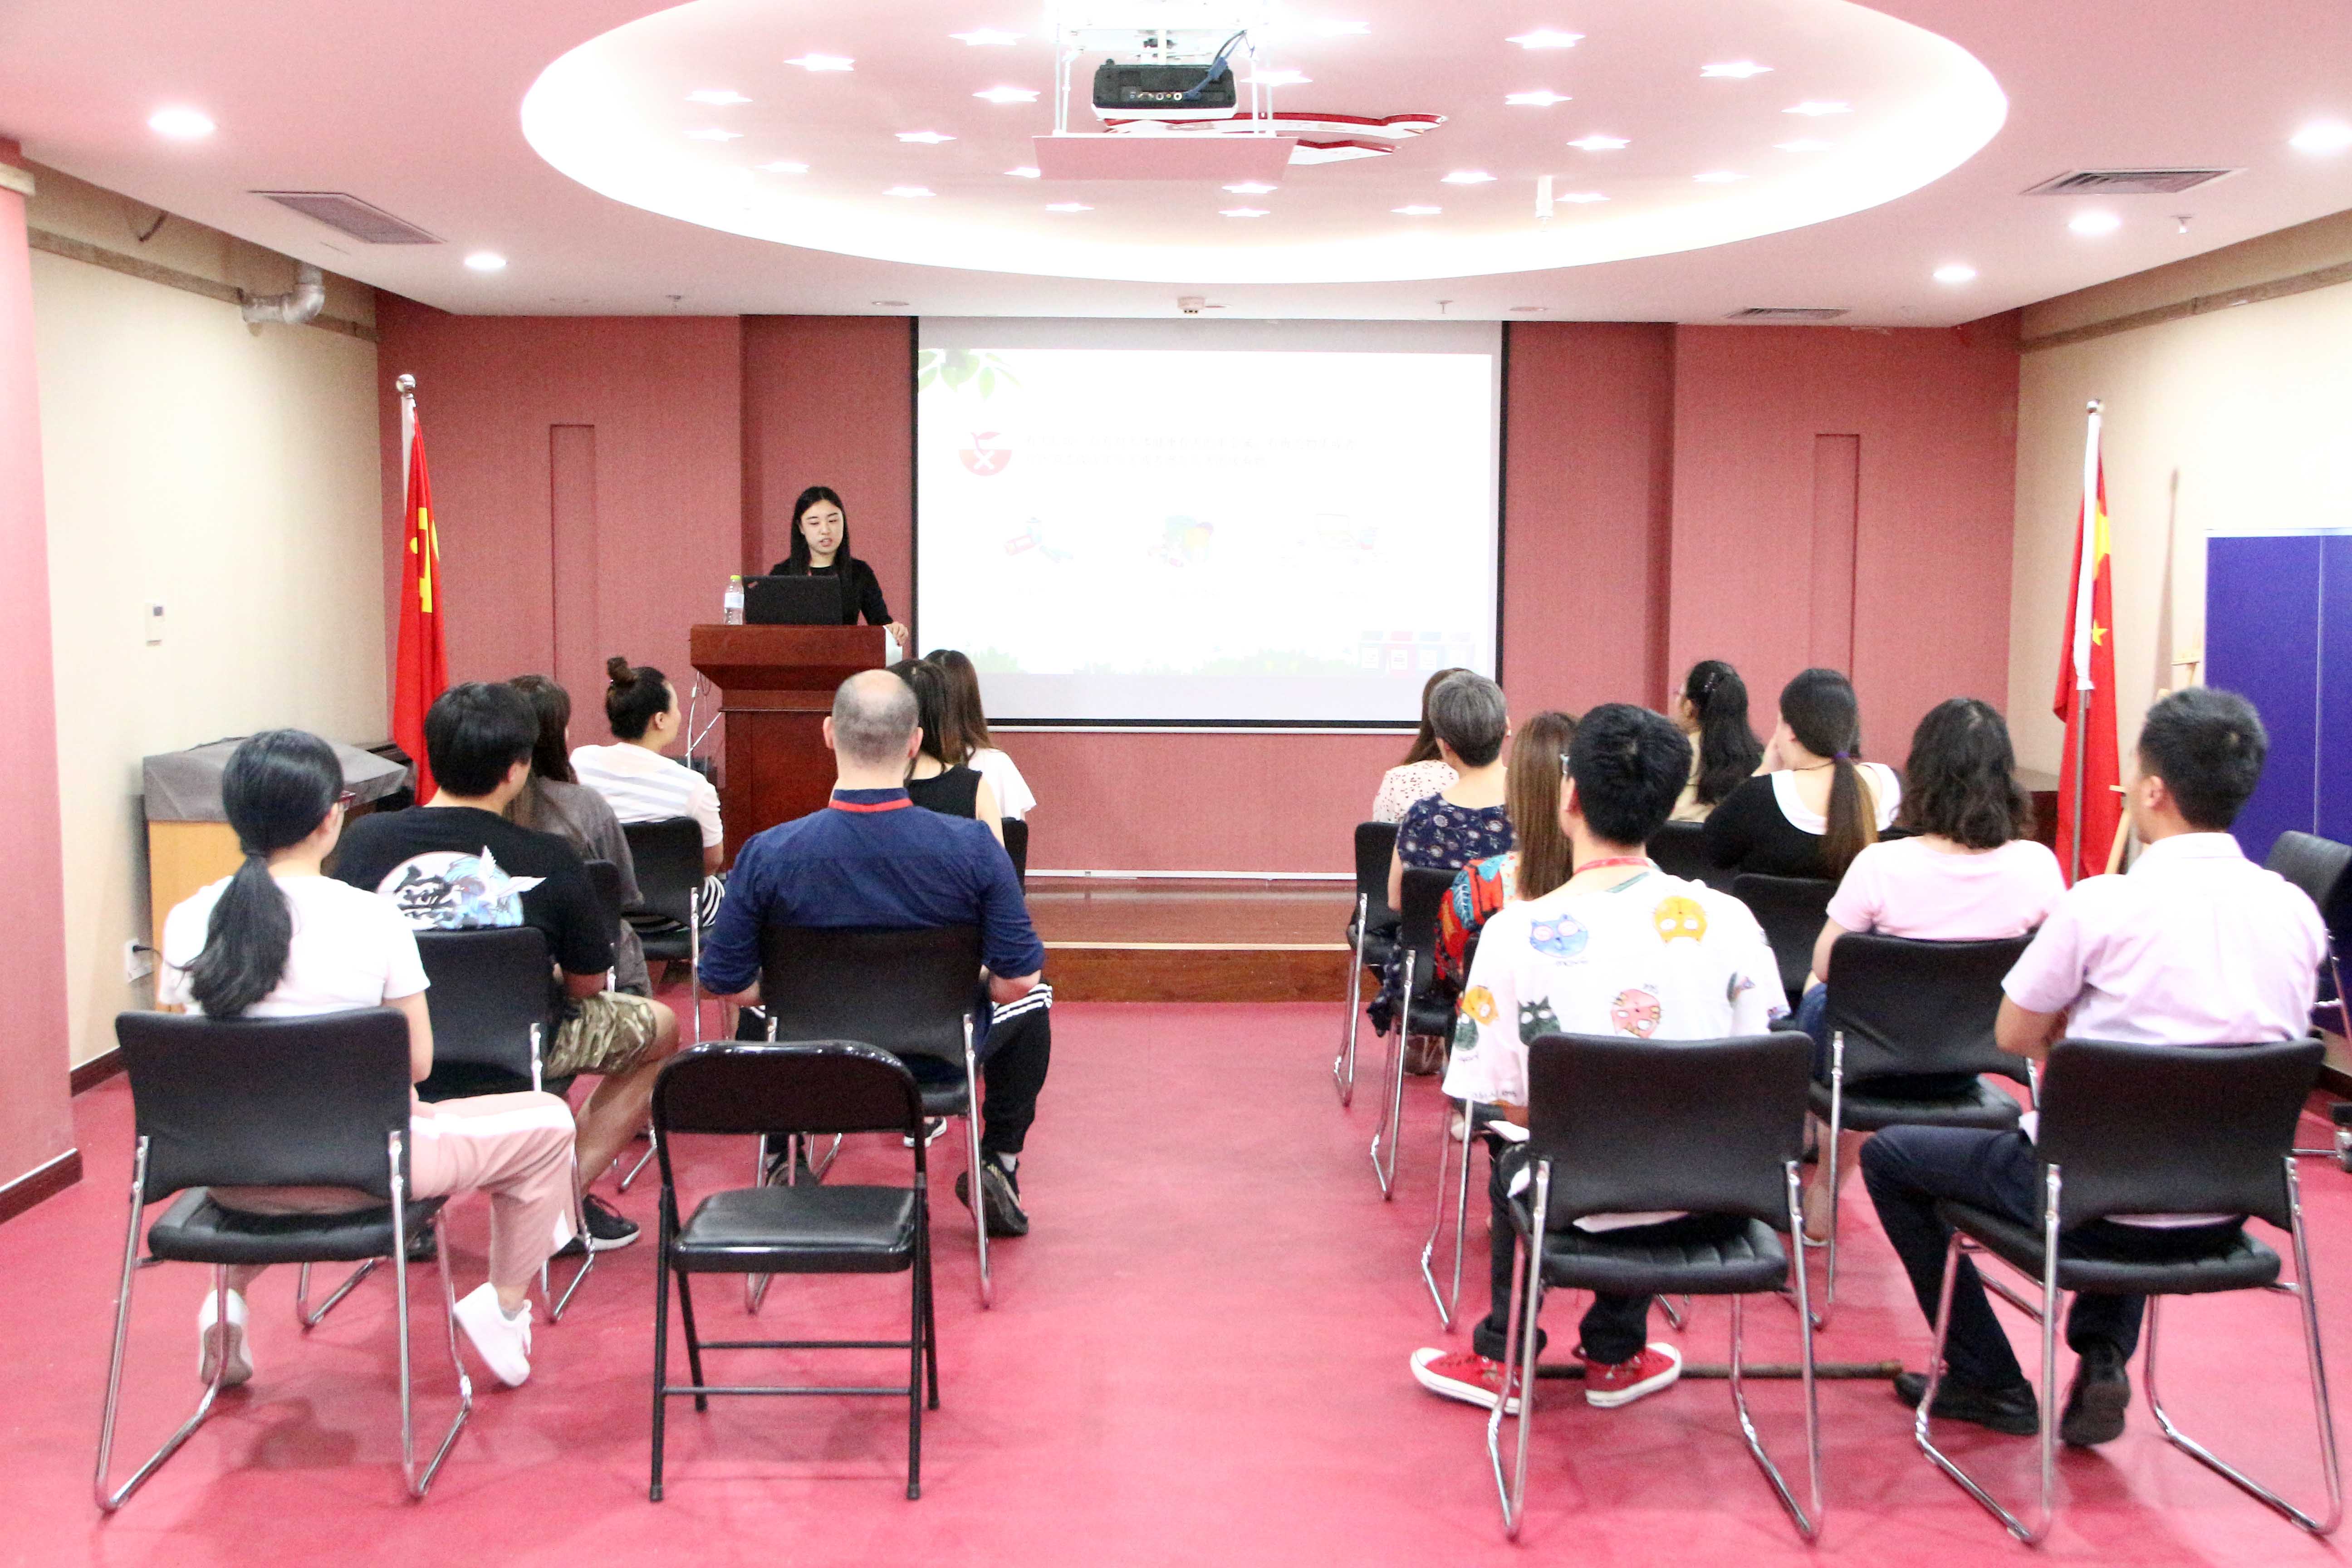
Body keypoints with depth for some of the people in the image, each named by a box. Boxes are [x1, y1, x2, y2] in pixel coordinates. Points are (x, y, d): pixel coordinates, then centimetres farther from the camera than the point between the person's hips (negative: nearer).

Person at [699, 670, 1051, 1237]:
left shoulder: (768, 854, -22)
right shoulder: (973, 847, -24)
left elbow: (726, 984, -11)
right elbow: (1017, 979, -18)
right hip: (940, 1060, -1)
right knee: (1033, 1001, 31)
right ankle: (999, 1166, 28)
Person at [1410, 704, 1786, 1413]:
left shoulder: (1516, 933, -15)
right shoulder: (1727, 919, -7)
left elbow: (1511, 1103, -8)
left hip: (1586, 1208, -2)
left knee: (1514, 1160, 33)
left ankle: (1502, 1356, 40)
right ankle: (1613, 1357, 41)